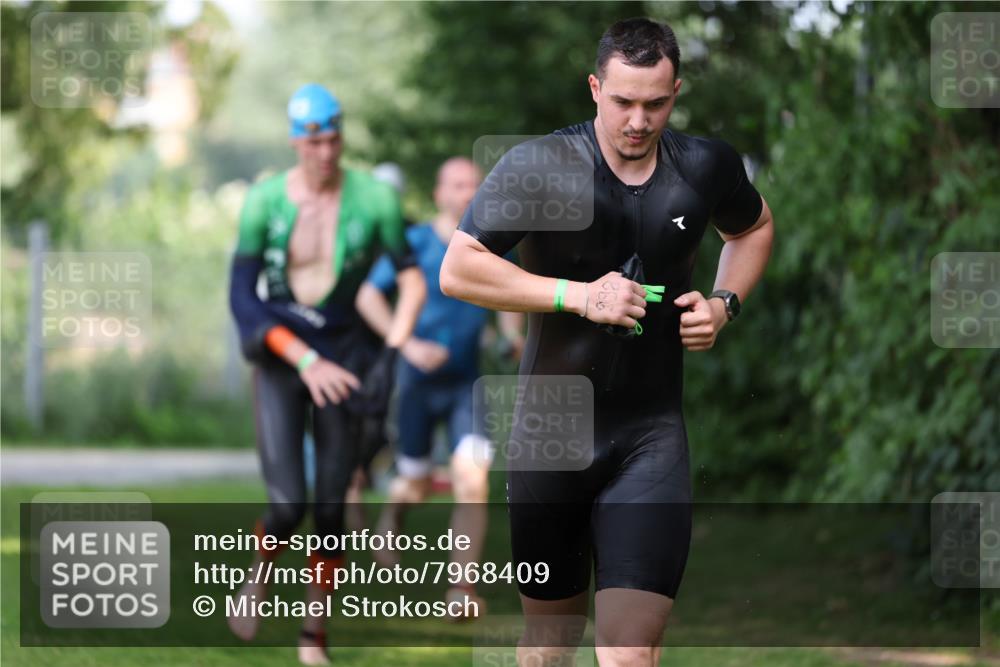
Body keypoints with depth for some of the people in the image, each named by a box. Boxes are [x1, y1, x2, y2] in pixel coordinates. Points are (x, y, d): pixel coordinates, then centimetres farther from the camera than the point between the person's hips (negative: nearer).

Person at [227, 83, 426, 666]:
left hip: (344, 351, 1)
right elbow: (242, 298, -8)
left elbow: (412, 279, 0)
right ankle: (259, 575, 22)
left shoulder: (373, 198, -9)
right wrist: (307, 362, -17)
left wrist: (389, 357, -11)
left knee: (331, 509, 1)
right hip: (280, 355, -1)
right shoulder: (265, 201, -11)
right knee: (286, 506, -12)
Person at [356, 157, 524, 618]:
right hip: (419, 377, -1)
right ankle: (392, 514, 45)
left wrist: (514, 337, -4)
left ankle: (464, 585, -11)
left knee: (472, 481, -16)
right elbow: (368, 297, -9)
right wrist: (408, 344, -22)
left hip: (467, 381, 1)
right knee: (417, 487, 8)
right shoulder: (416, 243, -9)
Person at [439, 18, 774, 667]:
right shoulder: (539, 167, -9)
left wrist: (724, 303, 5)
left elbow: (754, 228, 24)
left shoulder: (707, 167, 2)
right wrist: (579, 296, -19)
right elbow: (457, 270, -12)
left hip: (652, 437, 1)